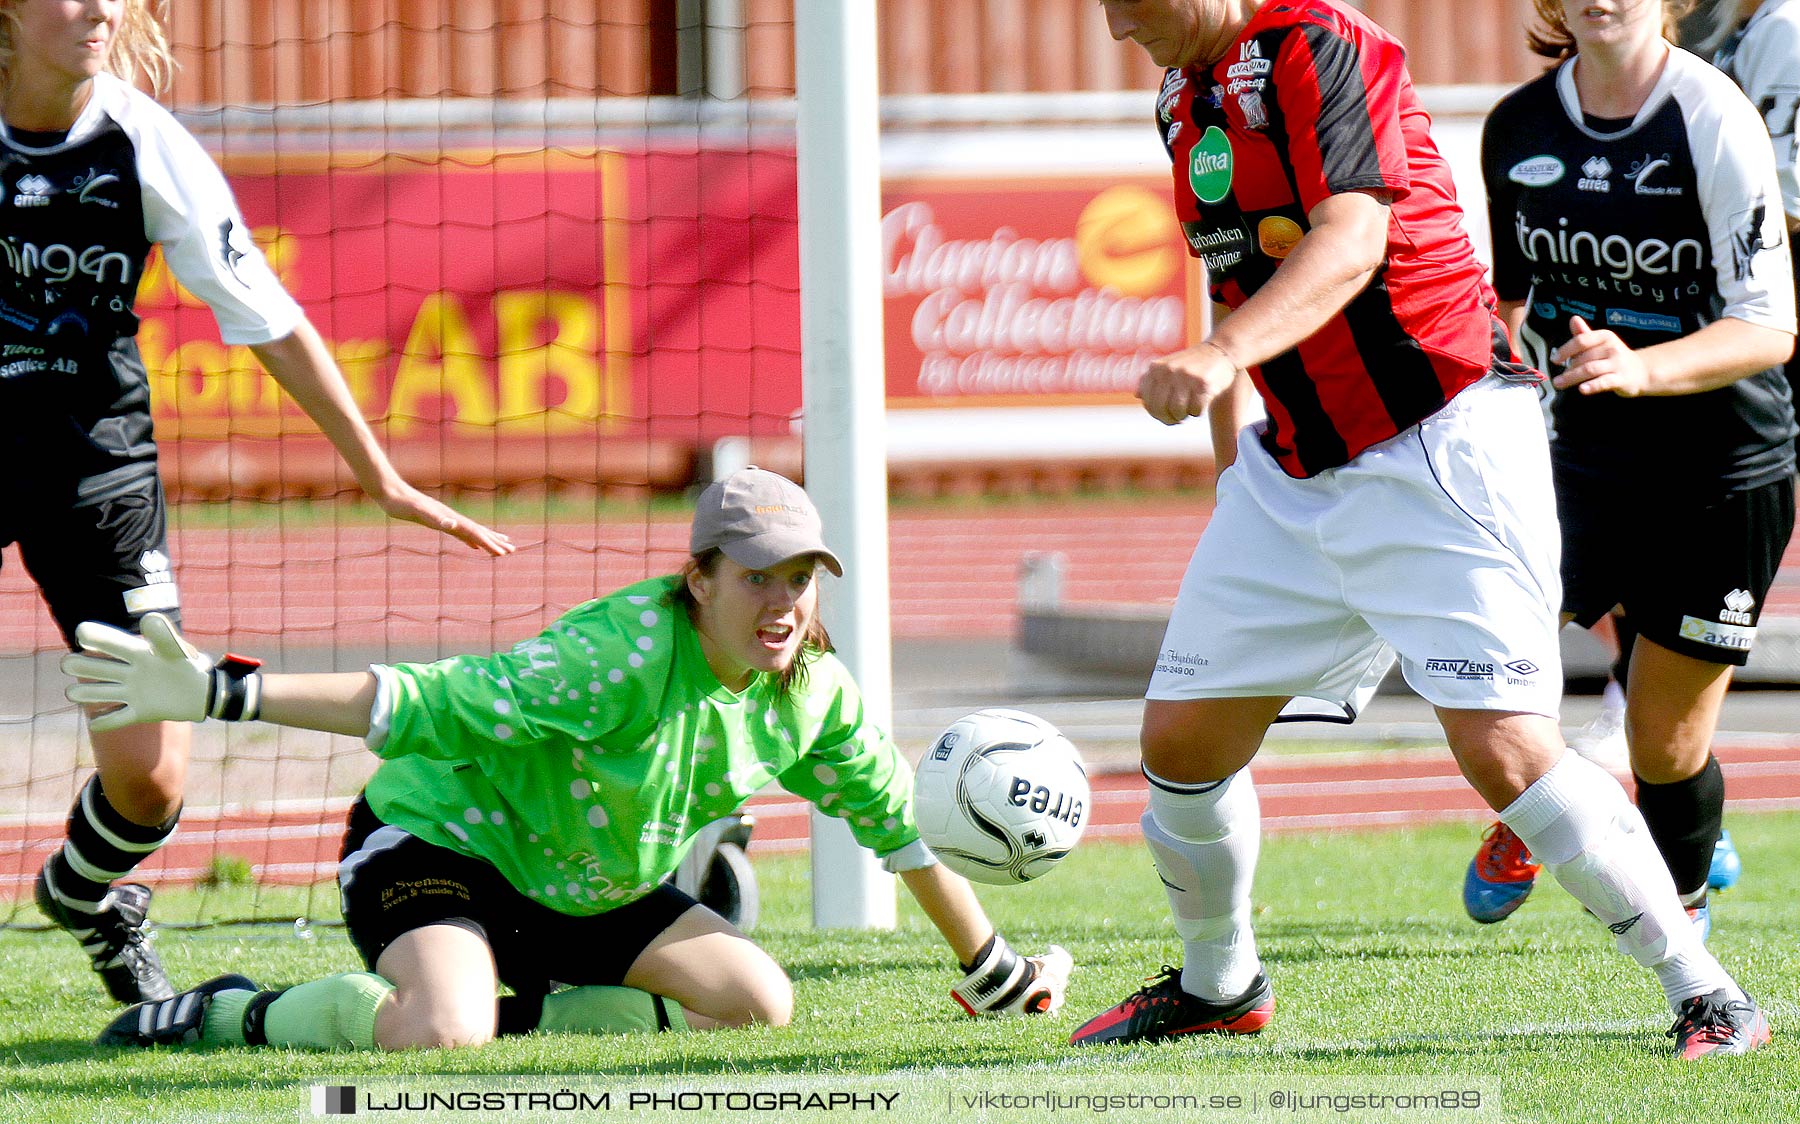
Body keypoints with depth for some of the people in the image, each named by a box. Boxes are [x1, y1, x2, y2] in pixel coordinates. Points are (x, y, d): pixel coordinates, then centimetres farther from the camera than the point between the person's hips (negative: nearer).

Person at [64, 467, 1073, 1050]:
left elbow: (904, 826, 7)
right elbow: (435, 700, -33)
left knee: (761, 1003, -2)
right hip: (439, 837, -8)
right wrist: (218, 693, -41)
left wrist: (996, 979, 16)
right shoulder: (624, 653, -30)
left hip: (590, 890, 8)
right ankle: (248, 1018, -8)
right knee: (442, 1037, -35)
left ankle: (530, 1013, 9)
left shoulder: (814, 694, -9)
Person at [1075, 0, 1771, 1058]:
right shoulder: (1186, 93, 11)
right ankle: (1218, 988, 32)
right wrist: (1234, 461, 24)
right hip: (1292, 467, 9)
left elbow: (1350, 245, -31)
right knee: (1182, 740, 8)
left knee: (1502, 748, -18)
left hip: (1442, 443, -9)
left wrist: (1222, 355, -47)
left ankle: (1709, 997, -9)